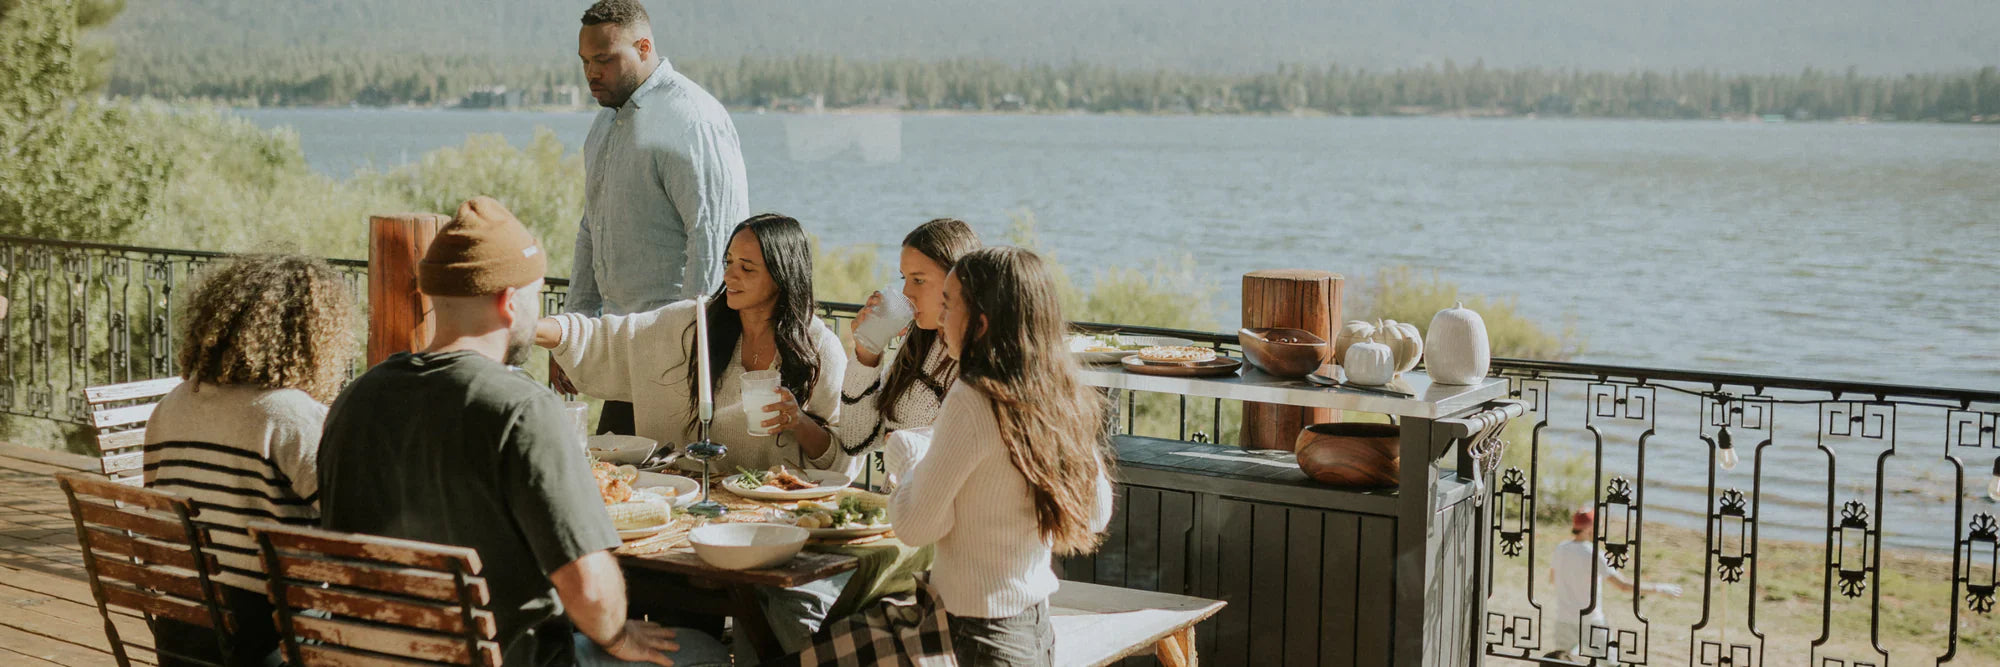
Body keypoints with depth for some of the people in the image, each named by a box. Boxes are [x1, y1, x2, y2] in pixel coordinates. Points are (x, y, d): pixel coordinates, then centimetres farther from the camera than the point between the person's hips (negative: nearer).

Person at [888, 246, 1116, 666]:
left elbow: (916, 526, -17)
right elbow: (1097, 514, 12)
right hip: (1039, 621, 8)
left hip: (983, 633, -8)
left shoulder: (973, 401, -21)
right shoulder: (1068, 399, 0)